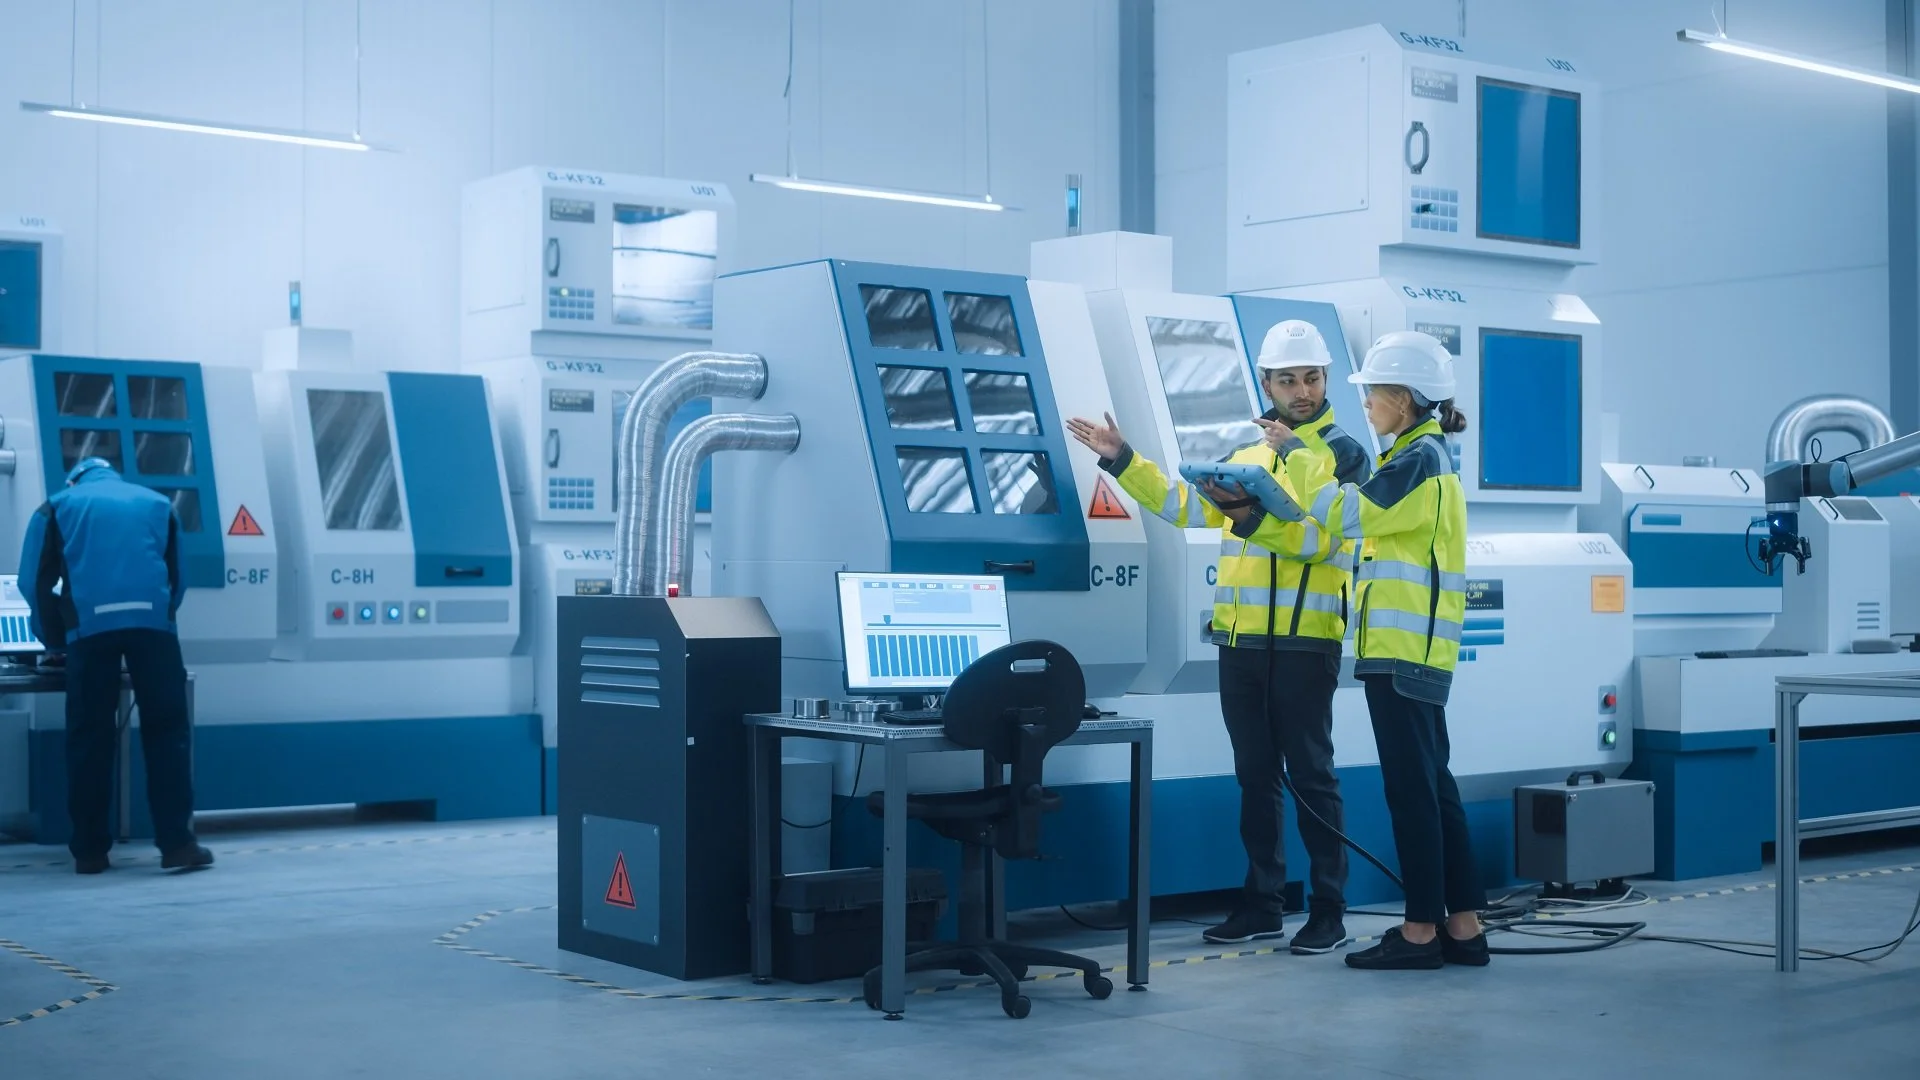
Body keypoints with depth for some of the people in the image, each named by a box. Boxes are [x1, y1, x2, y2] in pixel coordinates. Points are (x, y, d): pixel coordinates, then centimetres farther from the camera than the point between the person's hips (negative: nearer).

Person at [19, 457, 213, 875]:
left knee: (89, 737, 5)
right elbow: (177, 580, 25)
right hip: (152, 624, 1)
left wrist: (54, 638, 25)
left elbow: (35, 582, 14)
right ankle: (177, 842, -3)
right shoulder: (157, 504, 25)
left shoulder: (59, 507, 20)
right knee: (167, 732, 3)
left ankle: (89, 849, 6)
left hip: (90, 628, 0)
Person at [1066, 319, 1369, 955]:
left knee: (1310, 776, -3)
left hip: (1305, 644, -6)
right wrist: (1122, 461, 14)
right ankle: (1262, 903, 18)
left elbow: (1323, 539, -14)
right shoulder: (1245, 456, 18)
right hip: (1240, 642, 6)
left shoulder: (1343, 455, -1)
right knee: (1256, 777, 10)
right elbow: (1183, 506, 21)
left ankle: (1329, 910, 3)